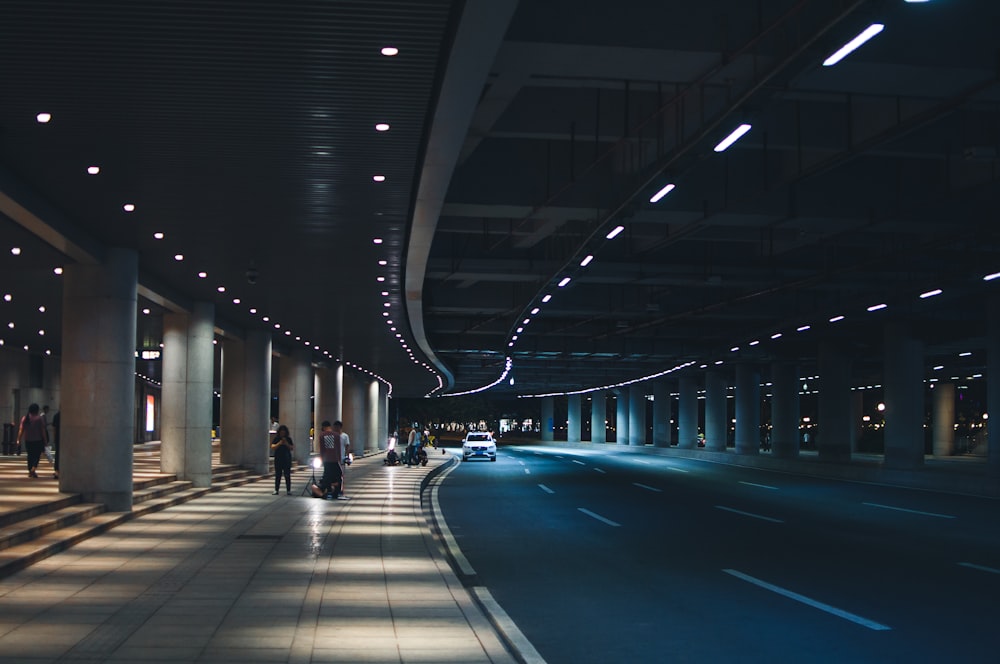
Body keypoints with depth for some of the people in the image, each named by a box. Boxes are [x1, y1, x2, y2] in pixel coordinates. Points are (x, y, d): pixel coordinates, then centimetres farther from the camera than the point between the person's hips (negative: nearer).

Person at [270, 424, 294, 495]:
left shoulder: (288, 439, 6)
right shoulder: (276, 439, 4)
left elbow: (292, 449, 3)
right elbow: (272, 447, -5)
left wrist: (287, 444, -13)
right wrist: (279, 443, -17)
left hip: (287, 459, 0)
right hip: (278, 459, 0)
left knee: (287, 475, -2)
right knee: (277, 475, 0)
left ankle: (288, 490, 0)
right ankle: (276, 490, 3)